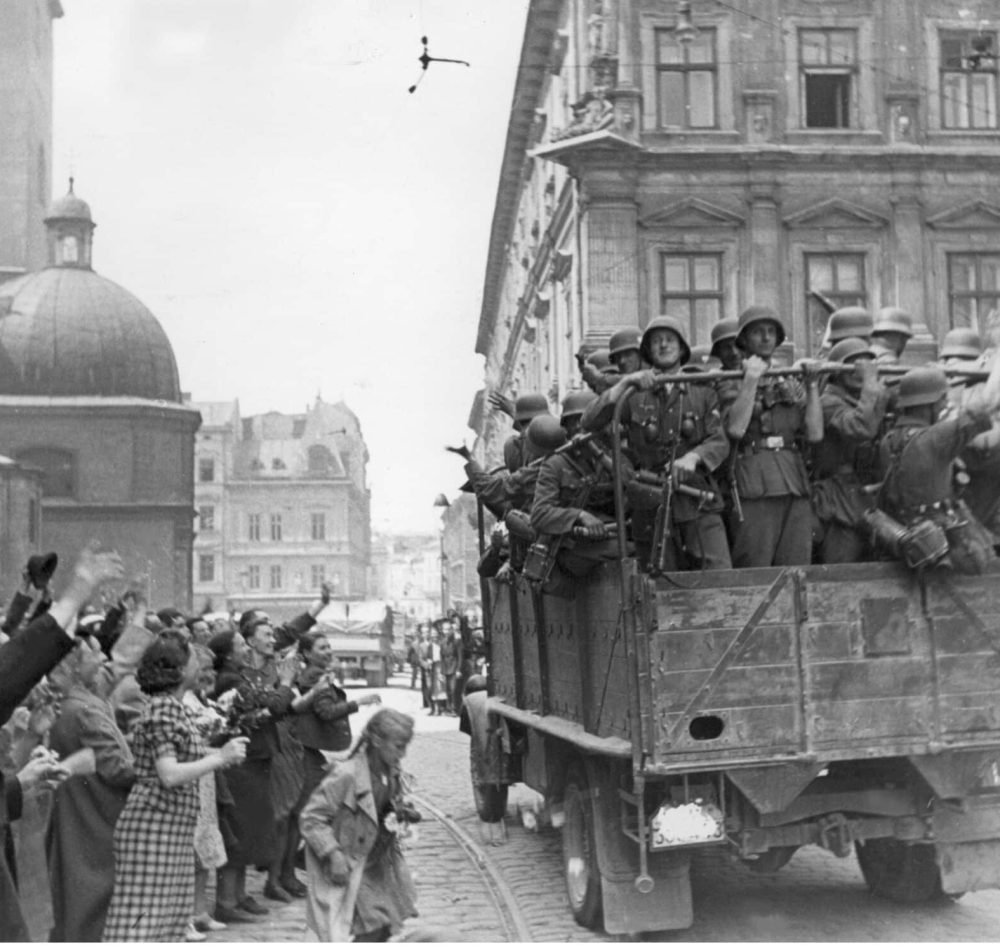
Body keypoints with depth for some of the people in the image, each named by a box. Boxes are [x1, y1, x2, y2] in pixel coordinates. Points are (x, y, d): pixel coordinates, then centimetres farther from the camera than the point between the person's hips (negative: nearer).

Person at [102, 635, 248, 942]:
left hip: (173, 829, 10)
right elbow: (169, 775, -23)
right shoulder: (164, 708, -16)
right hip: (153, 828, -10)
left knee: (168, 917, 12)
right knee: (141, 919, -8)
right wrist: (220, 758, -19)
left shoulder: (172, 706, 14)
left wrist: (220, 753, 10)